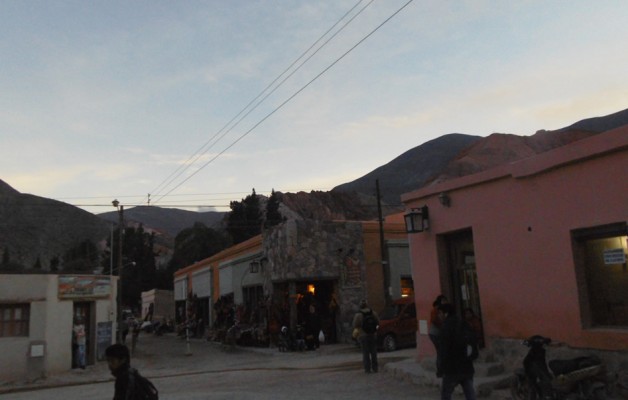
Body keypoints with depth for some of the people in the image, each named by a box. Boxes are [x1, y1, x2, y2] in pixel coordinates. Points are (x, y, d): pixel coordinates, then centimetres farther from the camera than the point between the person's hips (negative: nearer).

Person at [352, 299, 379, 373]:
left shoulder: (358, 315, -11)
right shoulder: (373, 313, -1)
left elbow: (355, 326, -10)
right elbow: (378, 323, 5)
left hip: (363, 336, -3)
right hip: (373, 335, 3)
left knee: (365, 353, 2)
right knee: (373, 352, 12)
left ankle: (367, 369, 1)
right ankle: (375, 368, 14)